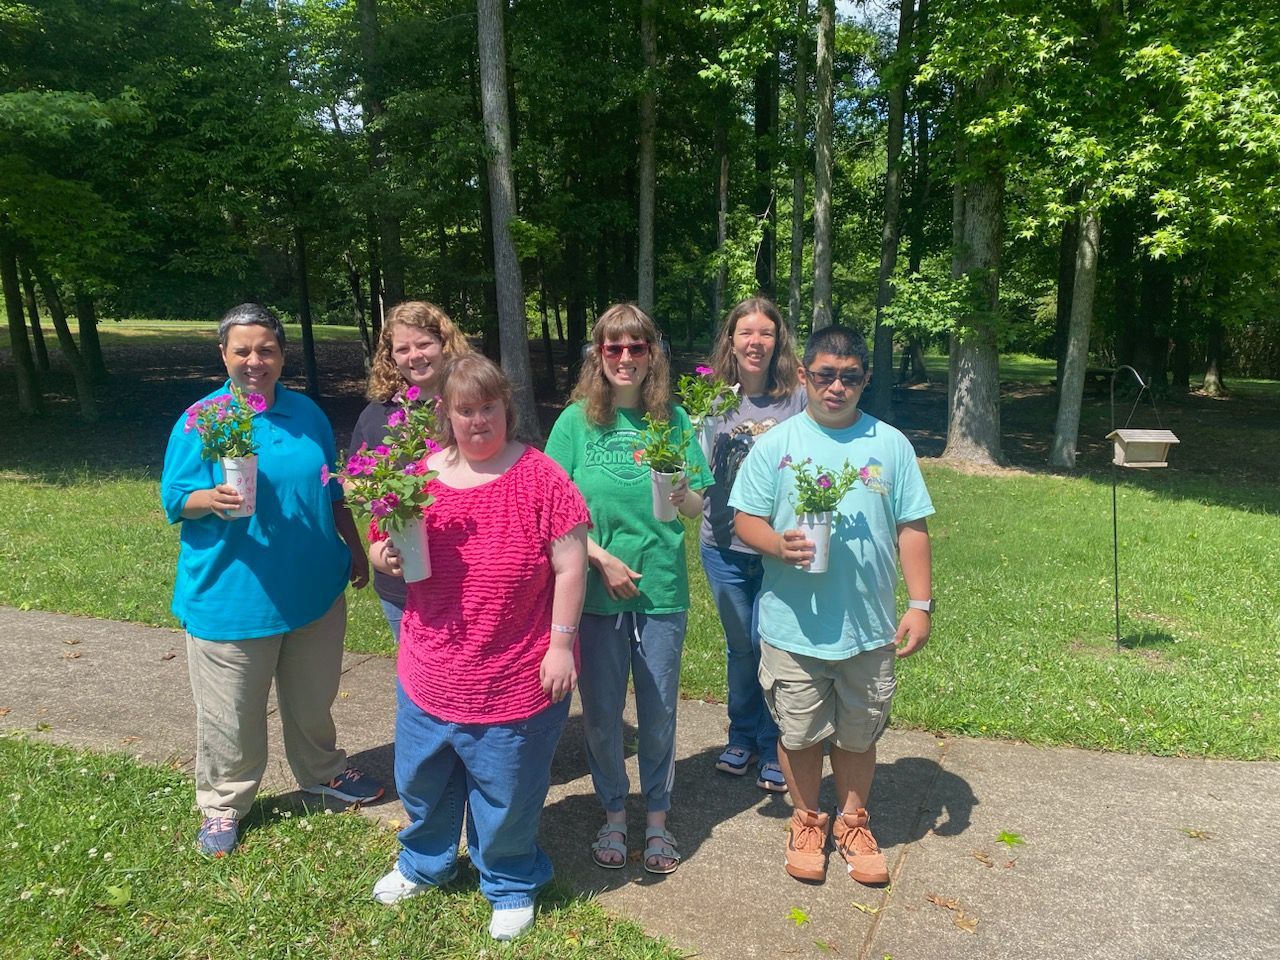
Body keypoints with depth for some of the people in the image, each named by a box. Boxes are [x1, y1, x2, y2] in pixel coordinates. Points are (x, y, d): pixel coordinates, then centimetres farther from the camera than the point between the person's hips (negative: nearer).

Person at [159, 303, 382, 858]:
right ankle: (224, 803, 29)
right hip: (230, 597, -4)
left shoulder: (307, 414, 4)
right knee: (231, 712, 8)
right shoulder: (200, 421, -9)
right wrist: (211, 499, -29)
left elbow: (332, 492, 14)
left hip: (315, 588, 4)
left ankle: (322, 771, 42)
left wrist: (354, 547, 15)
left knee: (313, 697, 20)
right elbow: (173, 499, -8)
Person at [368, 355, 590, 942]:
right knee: (421, 778, 24)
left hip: (514, 677, -4)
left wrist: (560, 644, -12)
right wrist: (385, 557, -12)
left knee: (505, 794, 13)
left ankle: (510, 885, 40)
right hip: (430, 671, 5)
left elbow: (570, 566, -11)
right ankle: (426, 863, 52)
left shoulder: (538, 476, -12)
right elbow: (388, 547, 11)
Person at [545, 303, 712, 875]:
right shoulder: (577, 420, -4)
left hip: (662, 589, 1)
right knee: (601, 711, 11)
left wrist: (685, 497, -19)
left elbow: (701, 506, 3)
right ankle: (614, 814, 34)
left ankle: (657, 818, 32)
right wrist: (603, 558, -13)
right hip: (596, 588, -1)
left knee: (659, 710, 11)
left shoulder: (672, 419, 0)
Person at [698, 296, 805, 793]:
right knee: (739, 645, 17)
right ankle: (742, 737, 37)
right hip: (725, 545, 2)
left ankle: (773, 749, 26)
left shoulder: (798, 399, -6)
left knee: (771, 645, 5)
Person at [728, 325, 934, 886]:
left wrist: (920, 604, -3)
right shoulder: (775, 445, -2)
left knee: (858, 735, 16)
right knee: (799, 734, 13)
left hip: (870, 626, 1)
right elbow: (745, 520, -3)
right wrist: (779, 544, -24)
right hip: (793, 626, -1)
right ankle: (806, 822, 36)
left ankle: (852, 824, 38)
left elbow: (912, 529, 3)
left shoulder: (890, 445, 1)